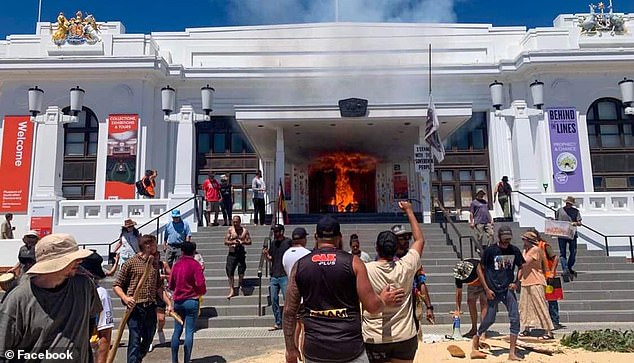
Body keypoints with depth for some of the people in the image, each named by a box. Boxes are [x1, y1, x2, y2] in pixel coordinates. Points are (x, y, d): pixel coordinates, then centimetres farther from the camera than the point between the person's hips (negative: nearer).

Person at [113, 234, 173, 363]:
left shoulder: (154, 264, 14)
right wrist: (125, 298, -19)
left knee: (148, 340, 14)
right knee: (135, 342, -6)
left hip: (151, 308, 6)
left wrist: (168, 303, 12)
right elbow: (116, 286, -2)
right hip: (135, 308, -6)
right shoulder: (131, 263, -4)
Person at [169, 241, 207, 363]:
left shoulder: (176, 264, 6)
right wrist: (202, 292, 4)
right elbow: (200, 283, -15)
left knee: (177, 331, 12)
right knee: (189, 332, 0)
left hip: (178, 301, 4)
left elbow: (171, 285, 11)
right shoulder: (195, 264, -8)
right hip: (191, 301, -4)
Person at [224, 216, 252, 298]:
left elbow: (249, 241, 4)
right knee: (230, 271, -4)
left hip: (241, 253, 0)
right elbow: (225, 242, 1)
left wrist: (242, 242, -14)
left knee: (241, 271, 2)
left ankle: (240, 287, 23)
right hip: (232, 253, 0)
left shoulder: (244, 230, 4)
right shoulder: (230, 230, 3)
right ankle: (232, 290, 3)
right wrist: (232, 242, -17)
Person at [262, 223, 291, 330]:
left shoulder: (288, 242, -5)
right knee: (274, 300, 9)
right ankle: (278, 323, 19)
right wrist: (266, 255, -1)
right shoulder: (273, 243, 13)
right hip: (274, 276, 6)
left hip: (284, 276, -6)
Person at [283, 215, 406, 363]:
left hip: (314, 349, 2)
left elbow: (289, 311, 3)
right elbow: (372, 306, -5)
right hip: (349, 347, -2)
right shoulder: (353, 262, -5)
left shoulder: (300, 265, 1)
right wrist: (385, 301, 16)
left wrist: (290, 348, 12)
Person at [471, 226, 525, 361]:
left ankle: (512, 352, 2)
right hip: (493, 290, -3)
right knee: (490, 319, 0)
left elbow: (521, 267, 17)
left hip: (508, 289, 4)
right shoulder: (490, 250, -9)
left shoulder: (515, 251, 2)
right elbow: (480, 269, -3)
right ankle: (475, 339, 26)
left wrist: (516, 283, 2)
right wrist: (486, 289, -8)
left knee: (515, 318, -5)